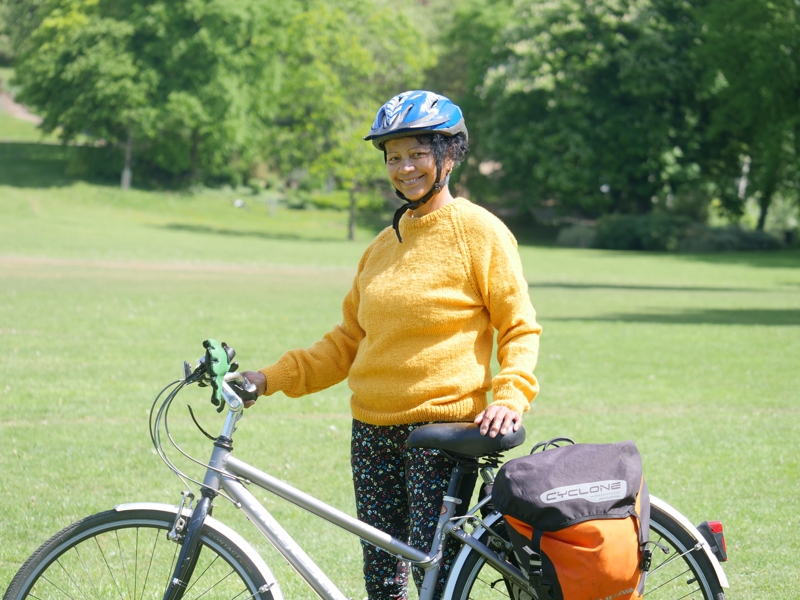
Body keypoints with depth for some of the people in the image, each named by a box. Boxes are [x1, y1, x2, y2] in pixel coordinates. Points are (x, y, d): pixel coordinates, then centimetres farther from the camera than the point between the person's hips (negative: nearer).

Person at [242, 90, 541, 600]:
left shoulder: (479, 231, -2)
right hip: (374, 430, 6)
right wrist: (272, 378, 8)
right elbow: (349, 341, 17)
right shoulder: (383, 246, 15)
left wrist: (510, 397, -18)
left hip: (444, 428, -6)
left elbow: (519, 328, -2)